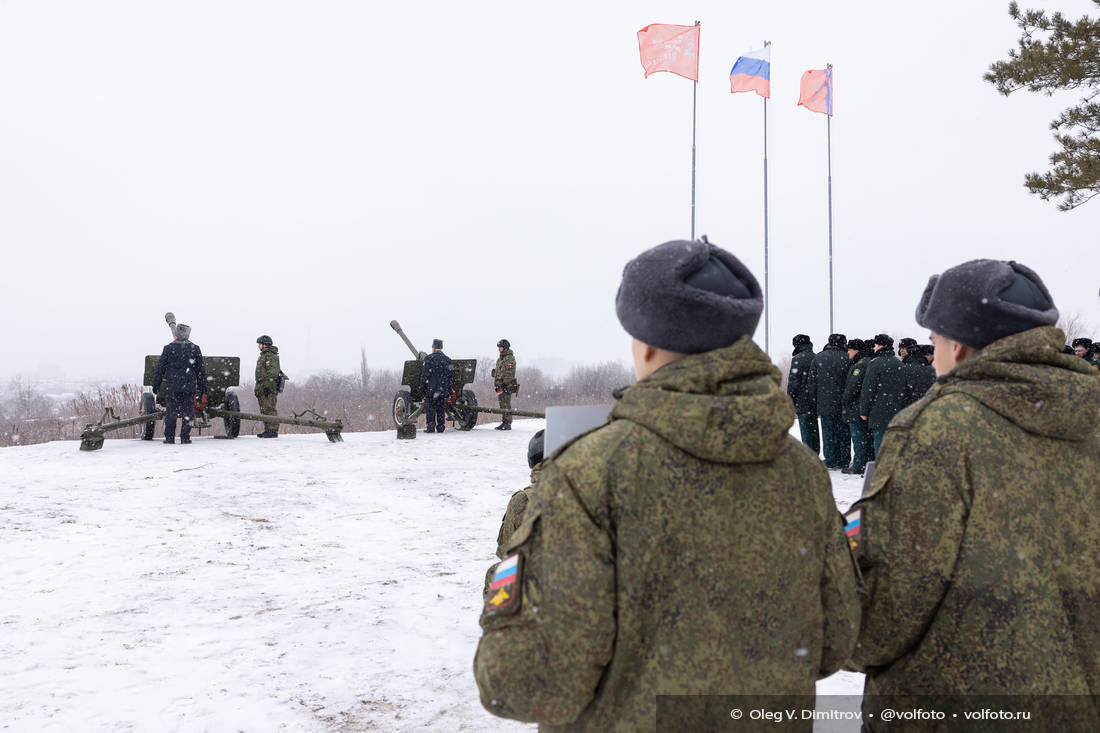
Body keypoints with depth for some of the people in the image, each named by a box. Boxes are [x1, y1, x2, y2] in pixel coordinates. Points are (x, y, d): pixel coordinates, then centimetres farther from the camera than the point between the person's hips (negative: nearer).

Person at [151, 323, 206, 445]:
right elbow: (201, 370, 4)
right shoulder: (195, 349, 2)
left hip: (171, 387, 0)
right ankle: (185, 437, 3)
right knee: (187, 412, 5)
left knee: (170, 412, 6)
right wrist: (202, 388, 11)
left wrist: (156, 385, 10)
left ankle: (169, 437, 6)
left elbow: (160, 368, 1)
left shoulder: (168, 348, -1)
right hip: (189, 387, 0)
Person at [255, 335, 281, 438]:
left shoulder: (271, 356, -11)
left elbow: (273, 373, -19)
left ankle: (273, 430, -12)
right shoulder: (263, 355, 22)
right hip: (262, 388, 11)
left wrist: (267, 386, -24)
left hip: (269, 388, -11)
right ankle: (267, 430, 15)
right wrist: (258, 389, 24)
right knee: (264, 410, 11)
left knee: (269, 409, -12)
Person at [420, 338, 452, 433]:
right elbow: (451, 377, 9)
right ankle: (440, 427, 8)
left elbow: (424, 375, -8)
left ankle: (431, 427, -2)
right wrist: (449, 391, 13)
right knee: (441, 409, 8)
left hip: (431, 389, -4)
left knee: (430, 409, 2)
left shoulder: (428, 358, -6)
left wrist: (421, 387, -1)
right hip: (443, 390, 4)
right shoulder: (447, 360, 8)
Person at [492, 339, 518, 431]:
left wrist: (506, 384, -21)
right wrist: (496, 384, 21)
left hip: (507, 385, -10)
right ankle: (504, 422, 16)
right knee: (502, 404, 11)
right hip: (500, 385, 10)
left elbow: (510, 373, -17)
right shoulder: (500, 359, 20)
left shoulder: (510, 358, -10)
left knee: (506, 404, -11)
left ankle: (508, 424, -11)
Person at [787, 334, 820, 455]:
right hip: (816, 403, 6)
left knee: (806, 434, -3)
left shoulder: (797, 359, -11)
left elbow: (793, 383, -14)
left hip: (803, 403, -6)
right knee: (814, 431, 16)